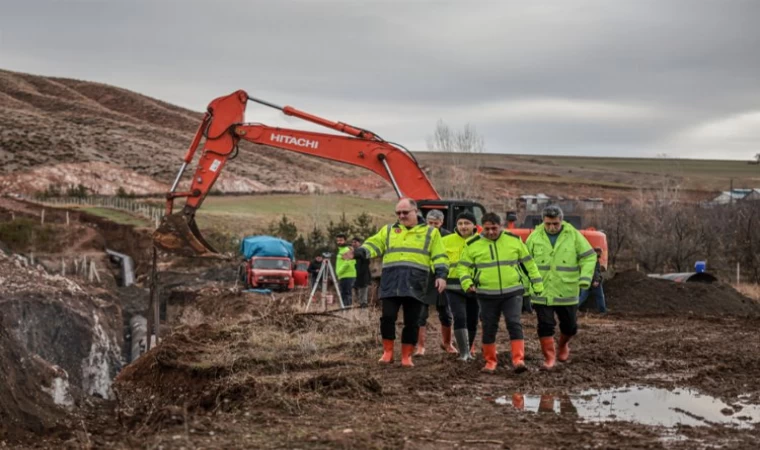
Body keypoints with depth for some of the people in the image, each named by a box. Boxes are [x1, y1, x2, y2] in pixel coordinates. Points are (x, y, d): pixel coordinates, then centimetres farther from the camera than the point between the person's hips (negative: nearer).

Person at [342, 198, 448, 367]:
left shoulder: (430, 232, 10)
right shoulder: (388, 230, 16)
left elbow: (439, 256, 6)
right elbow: (373, 245, 5)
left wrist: (441, 275, -10)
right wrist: (358, 253, -15)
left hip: (415, 285, -1)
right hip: (391, 283, 1)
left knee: (411, 322, 3)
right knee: (388, 317, -5)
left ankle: (406, 356, 13)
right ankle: (388, 352, 9)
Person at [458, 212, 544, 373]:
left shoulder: (514, 240, 3)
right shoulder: (473, 244, 0)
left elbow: (529, 262, 10)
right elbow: (463, 266, 6)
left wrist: (537, 284, 10)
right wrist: (467, 283, -13)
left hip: (513, 292, -1)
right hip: (487, 295, 1)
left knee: (514, 324, -13)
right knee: (489, 328, 6)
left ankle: (518, 360, -15)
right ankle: (490, 362, 19)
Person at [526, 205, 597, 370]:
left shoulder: (573, 235, -3)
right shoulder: (535, 236, -2)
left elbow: (589, 257, 2)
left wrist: (585, 278, -9)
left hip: (567, 292, 1)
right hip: (542, 292, -1)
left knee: (569, 326, 11)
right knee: (545, 326, -5)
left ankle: (563, 346, 41)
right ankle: (549, 358, 5)